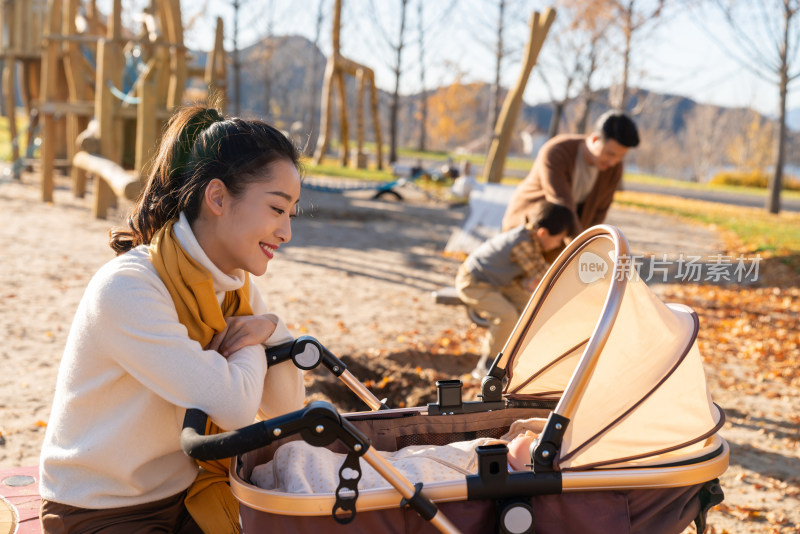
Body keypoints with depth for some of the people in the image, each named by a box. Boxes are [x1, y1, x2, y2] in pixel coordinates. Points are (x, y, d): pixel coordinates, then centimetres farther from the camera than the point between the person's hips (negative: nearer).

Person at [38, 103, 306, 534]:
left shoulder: (236, 284, 0)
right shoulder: (126, 288, -25)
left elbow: (287, 407, 4)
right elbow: (233, 407, -28)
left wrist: (270, 329, -13)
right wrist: (251, 345, -9)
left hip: (188, 496, 7)